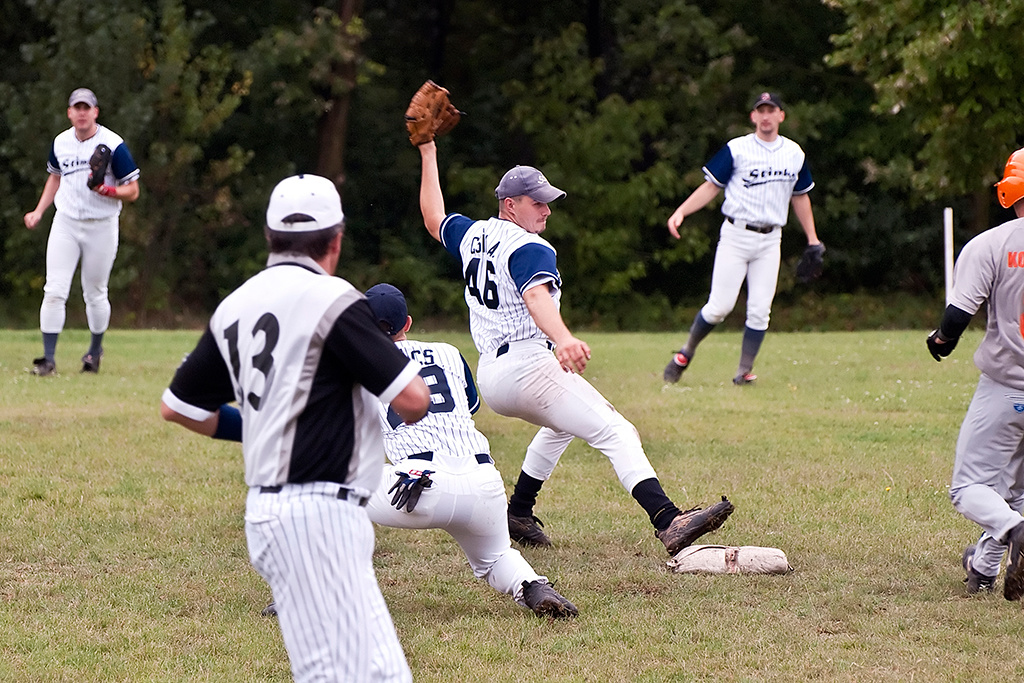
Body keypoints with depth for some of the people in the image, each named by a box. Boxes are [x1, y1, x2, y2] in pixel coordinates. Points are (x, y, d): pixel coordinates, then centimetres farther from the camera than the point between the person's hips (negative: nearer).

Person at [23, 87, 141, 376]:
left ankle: (95, 350, 29)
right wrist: (39, 211, 13)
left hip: (101, 227, -3)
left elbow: (132, 191, -8)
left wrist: (107, 191, -26)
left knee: (95, 294, 7)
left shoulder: (113, 145, -10)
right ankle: (48, 358, -8)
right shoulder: (61, 143, 5)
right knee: (54, 291, -9)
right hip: (65, 223, 3)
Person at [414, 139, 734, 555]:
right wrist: (563, 340, -49)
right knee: (616, 433, -21)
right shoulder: (529, 248, -10)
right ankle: (669, 522, -40)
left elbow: (434, 221, 35)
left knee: (562, 423, 38)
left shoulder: (472, 236, 15)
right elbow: (536, 296, -31)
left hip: (488, 379, 10)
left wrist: (428, 157, 46)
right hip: (526, 368, -10)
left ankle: (518, 515, 35)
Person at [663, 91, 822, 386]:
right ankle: (686, 352, 13)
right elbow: (711, 186, -2)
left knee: (759, 311, -4)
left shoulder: (795, 154, 9)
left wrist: (812, 238, 19)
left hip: (770, 240, 3)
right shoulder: (736, 149, -3)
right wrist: (681, 211, -16)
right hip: (736, 236, -3)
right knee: (719, 306, -8)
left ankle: (744, 372, 4)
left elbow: (800, 197, 20)